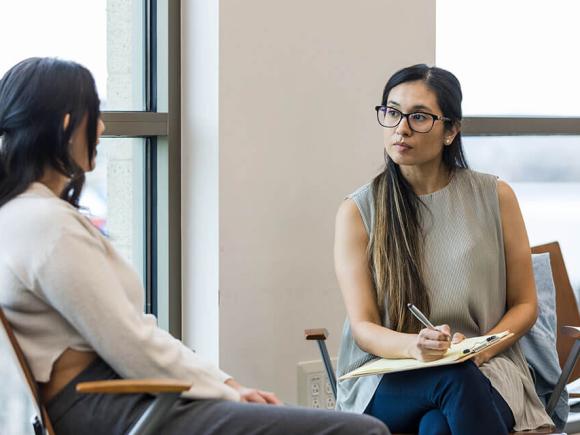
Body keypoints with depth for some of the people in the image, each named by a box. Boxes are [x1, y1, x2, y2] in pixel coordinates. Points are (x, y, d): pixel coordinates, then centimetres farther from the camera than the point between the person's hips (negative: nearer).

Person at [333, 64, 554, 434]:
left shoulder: (495, 198, 6)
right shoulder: (358, 212, 4)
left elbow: (524, 305, 11)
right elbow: (362, 327, -3)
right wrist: (415, 346, -25)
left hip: (484, 369, 0)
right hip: (386, 374, 0)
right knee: (455, 377, -35)